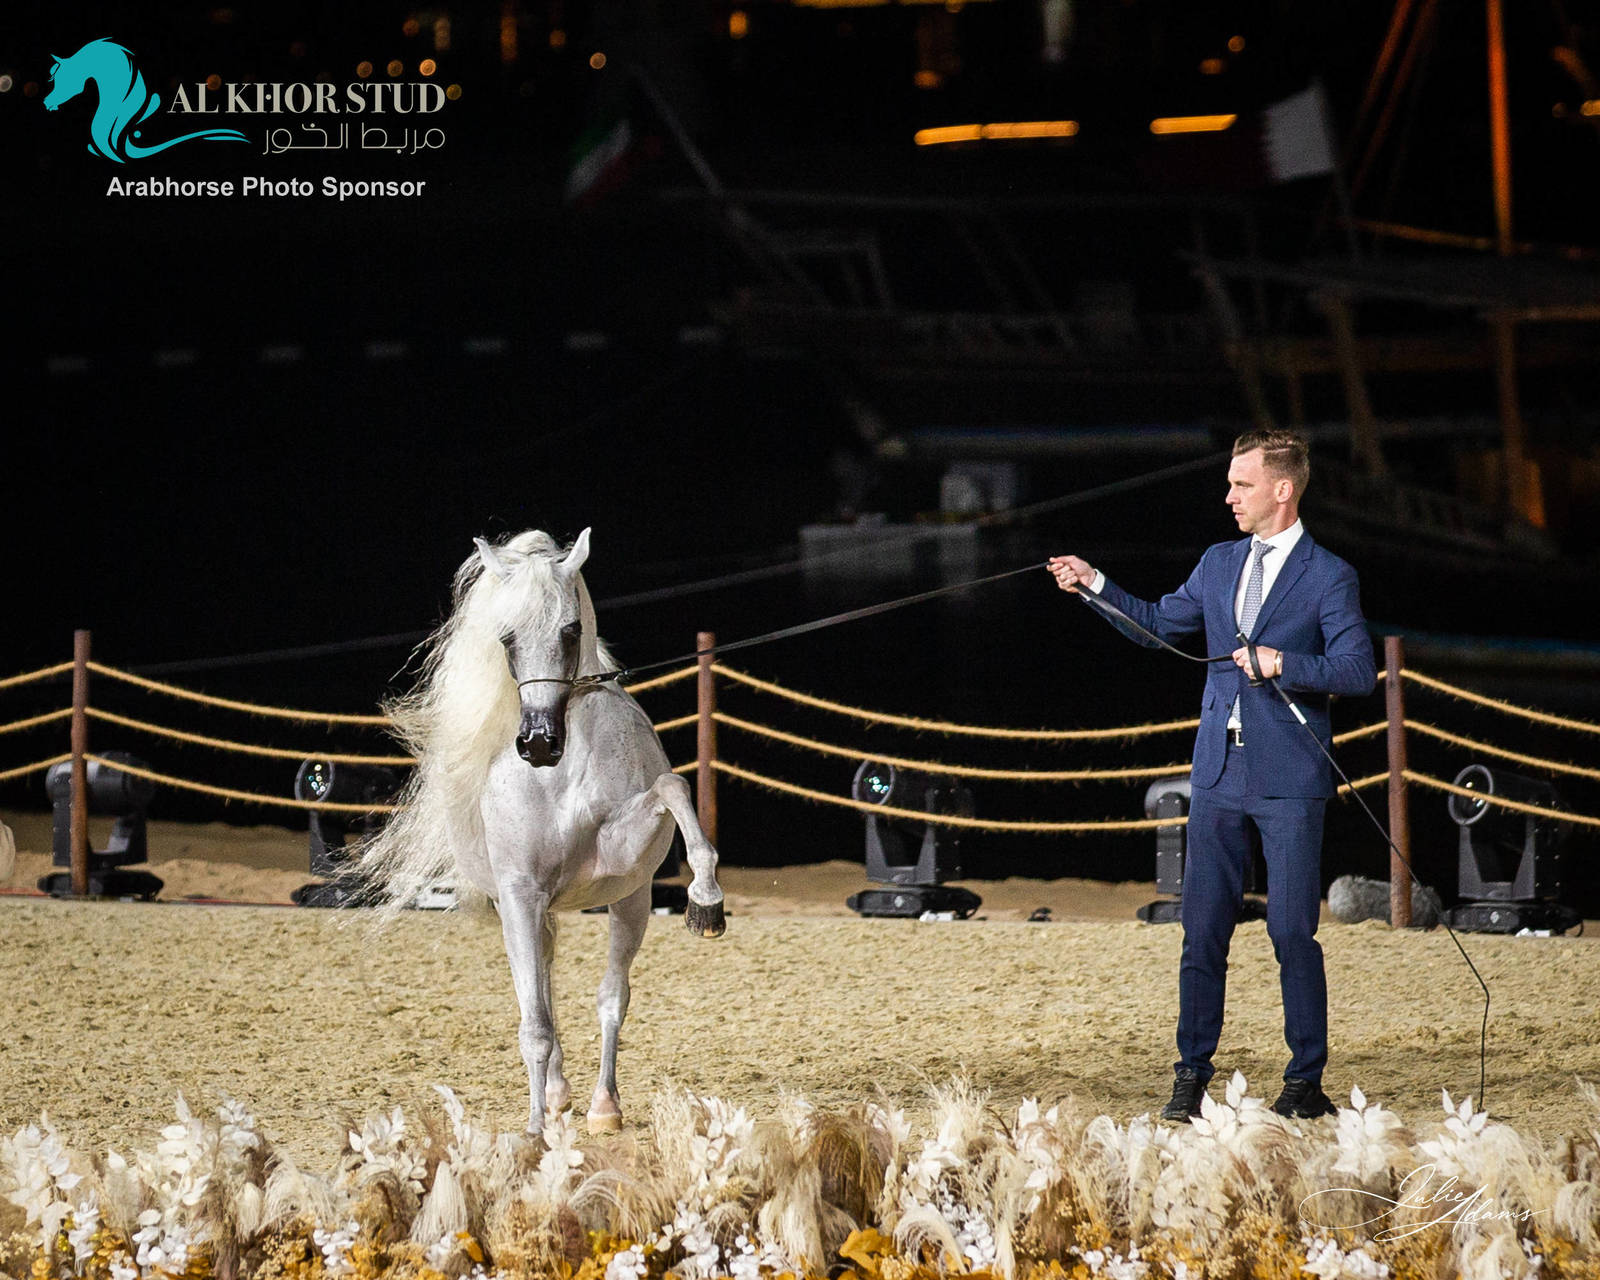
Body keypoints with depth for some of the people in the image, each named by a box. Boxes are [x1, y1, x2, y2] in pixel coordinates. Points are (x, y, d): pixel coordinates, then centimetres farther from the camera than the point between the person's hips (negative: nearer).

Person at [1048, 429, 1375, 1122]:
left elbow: (1359, 670, -10)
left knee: (1293, 933, -4)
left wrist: (1285, 663, -21)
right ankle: (1191, 1078, 10)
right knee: (1202, 930, 4)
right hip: (1218, 776, 5)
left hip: (1289, 782, -5)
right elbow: (1159, 624, 26)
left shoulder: (1328, 577, -4)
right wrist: (1096, 586, 17)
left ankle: (1305, 1082, 5)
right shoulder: (1218, 564, 14)